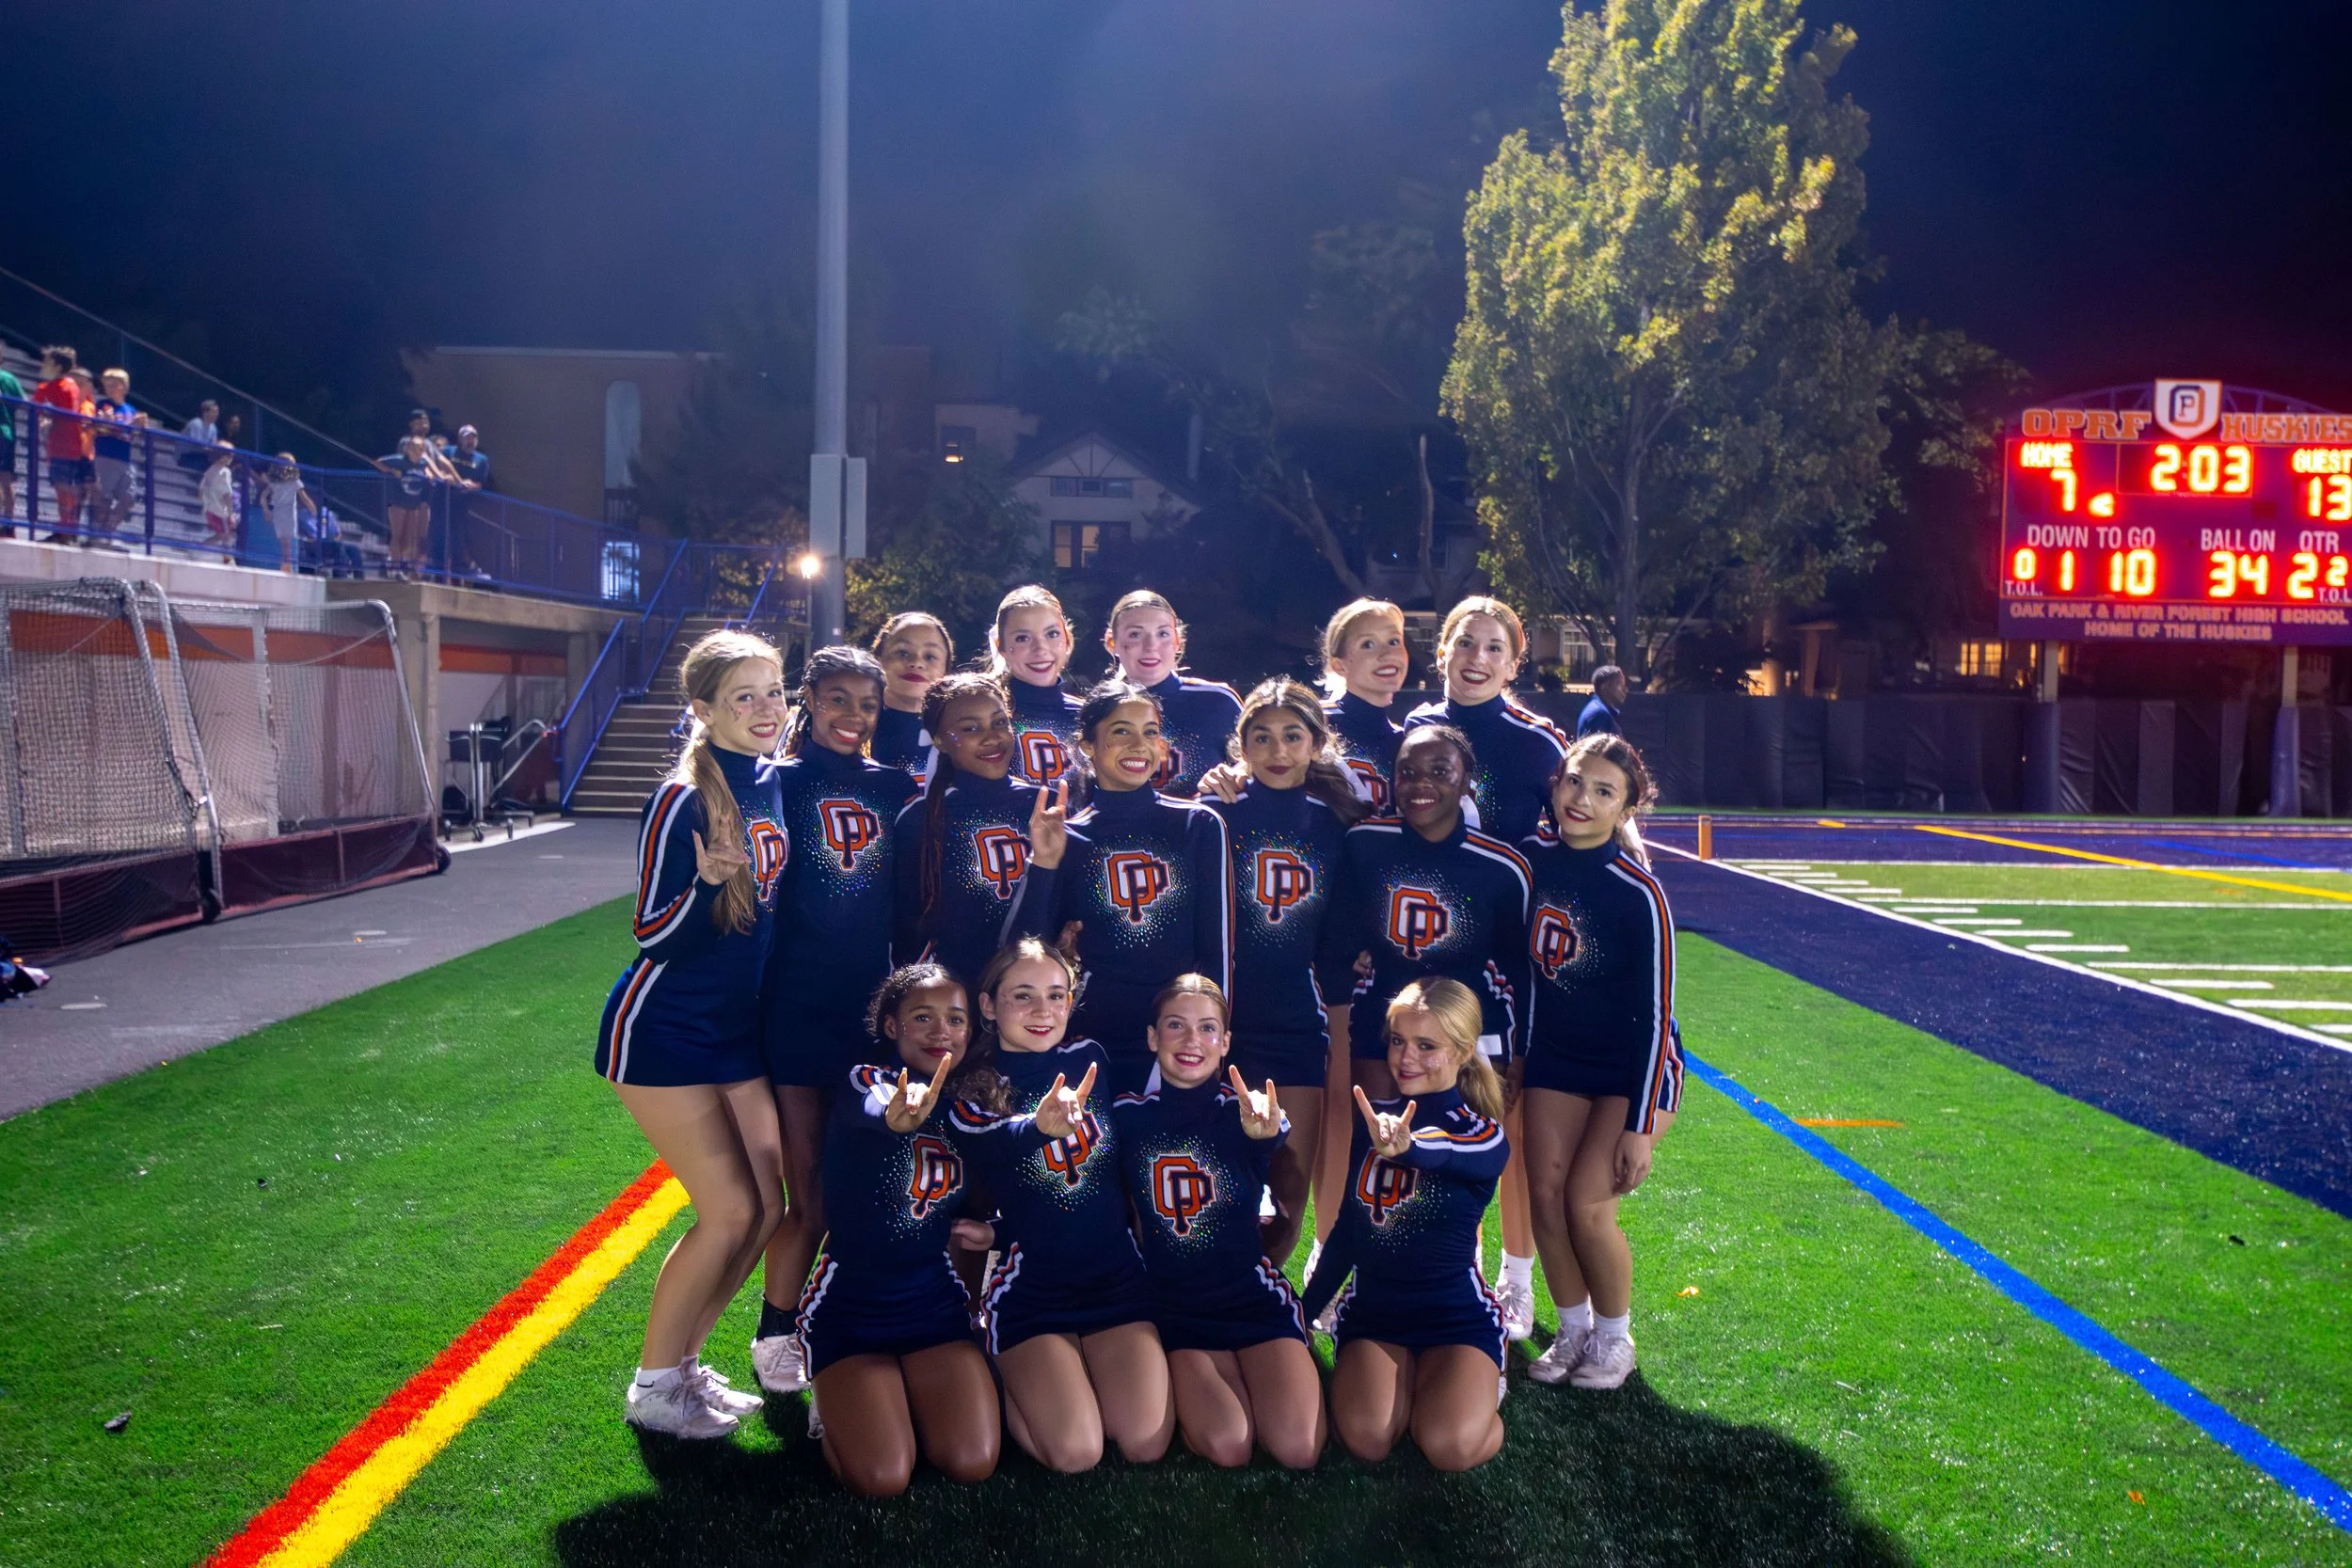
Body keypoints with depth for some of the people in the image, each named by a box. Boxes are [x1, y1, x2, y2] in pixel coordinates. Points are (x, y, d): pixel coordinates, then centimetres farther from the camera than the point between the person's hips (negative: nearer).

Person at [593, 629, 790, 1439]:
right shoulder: (684, 801, -19)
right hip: (662, 1032, -7)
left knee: (768, 1205, 6)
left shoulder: (772, 786, 3)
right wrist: (707, 881, -34)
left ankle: (682, 1364, 23)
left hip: (735, 1031, 8)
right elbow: (651, 932, -20)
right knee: (730, 1212, -8)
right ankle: (653, 1385, 11)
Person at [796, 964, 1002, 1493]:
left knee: (973, 1464, -14)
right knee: (881, 1479, -19)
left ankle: (909, 1389, 17)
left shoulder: (971, 1105, 3)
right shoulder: (864, 1084, -13)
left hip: (934, 1301, 4)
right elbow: (875, 1111, -39)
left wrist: (988, 1229, -7)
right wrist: (900, 1113, -64)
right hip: (849, 1303, -4)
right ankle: (832, 1398, 14)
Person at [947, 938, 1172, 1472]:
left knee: (1147, 1443, -14)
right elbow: (992, 1143, -30)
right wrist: (1041, 1125, -50)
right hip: (1029, 1282, -3)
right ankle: (1009, 1384, 14)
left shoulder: (1089, 1059, 7)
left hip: (1116, 1273, 3)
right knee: (1076, 1453, -18)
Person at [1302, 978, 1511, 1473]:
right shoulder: (1372, 1122, 5)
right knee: (1367, 1439, -25)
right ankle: (1409, 1379, 10)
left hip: (1456, 1315, -3)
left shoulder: (1483, 1136, -9)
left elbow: (1439, 1151, -36)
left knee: (1451, 1446, -27)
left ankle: (1477, 1384, 8)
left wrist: (1404, 1146, -59)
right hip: (1372, 1308, 3)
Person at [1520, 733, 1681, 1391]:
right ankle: (1574, 1330, 20)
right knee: (1545, 1194, -1)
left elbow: (1655, 1015, -18)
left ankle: (1615, 1338, 15)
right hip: (1554, 1058, 5)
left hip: (1632, 1070, -5)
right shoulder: (1534, 856, -9)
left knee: (1588, 1204, -9)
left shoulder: (1638, 893, -23)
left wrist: (1640, 1126, -17)